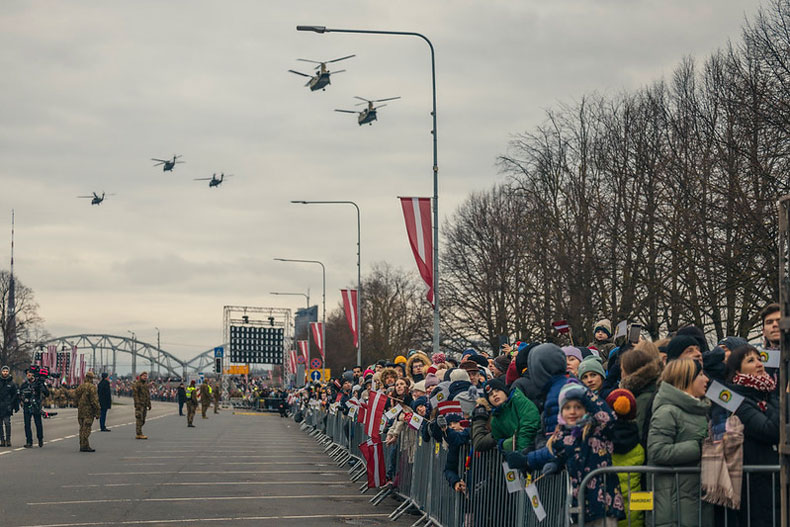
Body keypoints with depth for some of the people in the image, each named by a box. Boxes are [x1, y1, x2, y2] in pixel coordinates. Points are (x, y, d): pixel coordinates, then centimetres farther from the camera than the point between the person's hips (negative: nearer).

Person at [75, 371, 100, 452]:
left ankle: (82, 446, 14)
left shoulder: (79, 387, 10)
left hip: (80, 411, 7)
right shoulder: (92, 387, -12)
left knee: (82, 428, 12)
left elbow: (76, 398, 15)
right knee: (86, 429, -6)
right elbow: (94, 401, -16)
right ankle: (85, 446, -8)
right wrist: (97, 412, -12)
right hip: (89, 411, -7)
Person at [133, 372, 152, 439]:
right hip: (139, 405, -8)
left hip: (145, 405, 8)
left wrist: (149, 404, 18)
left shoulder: (146, 384, 19)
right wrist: (137, 403, -20)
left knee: (142, 420, 8)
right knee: (139, 419, -12)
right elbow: (135, 394, -13)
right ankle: (139, 434, -15)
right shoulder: (137, 384, -6)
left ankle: (139, 434, 12)